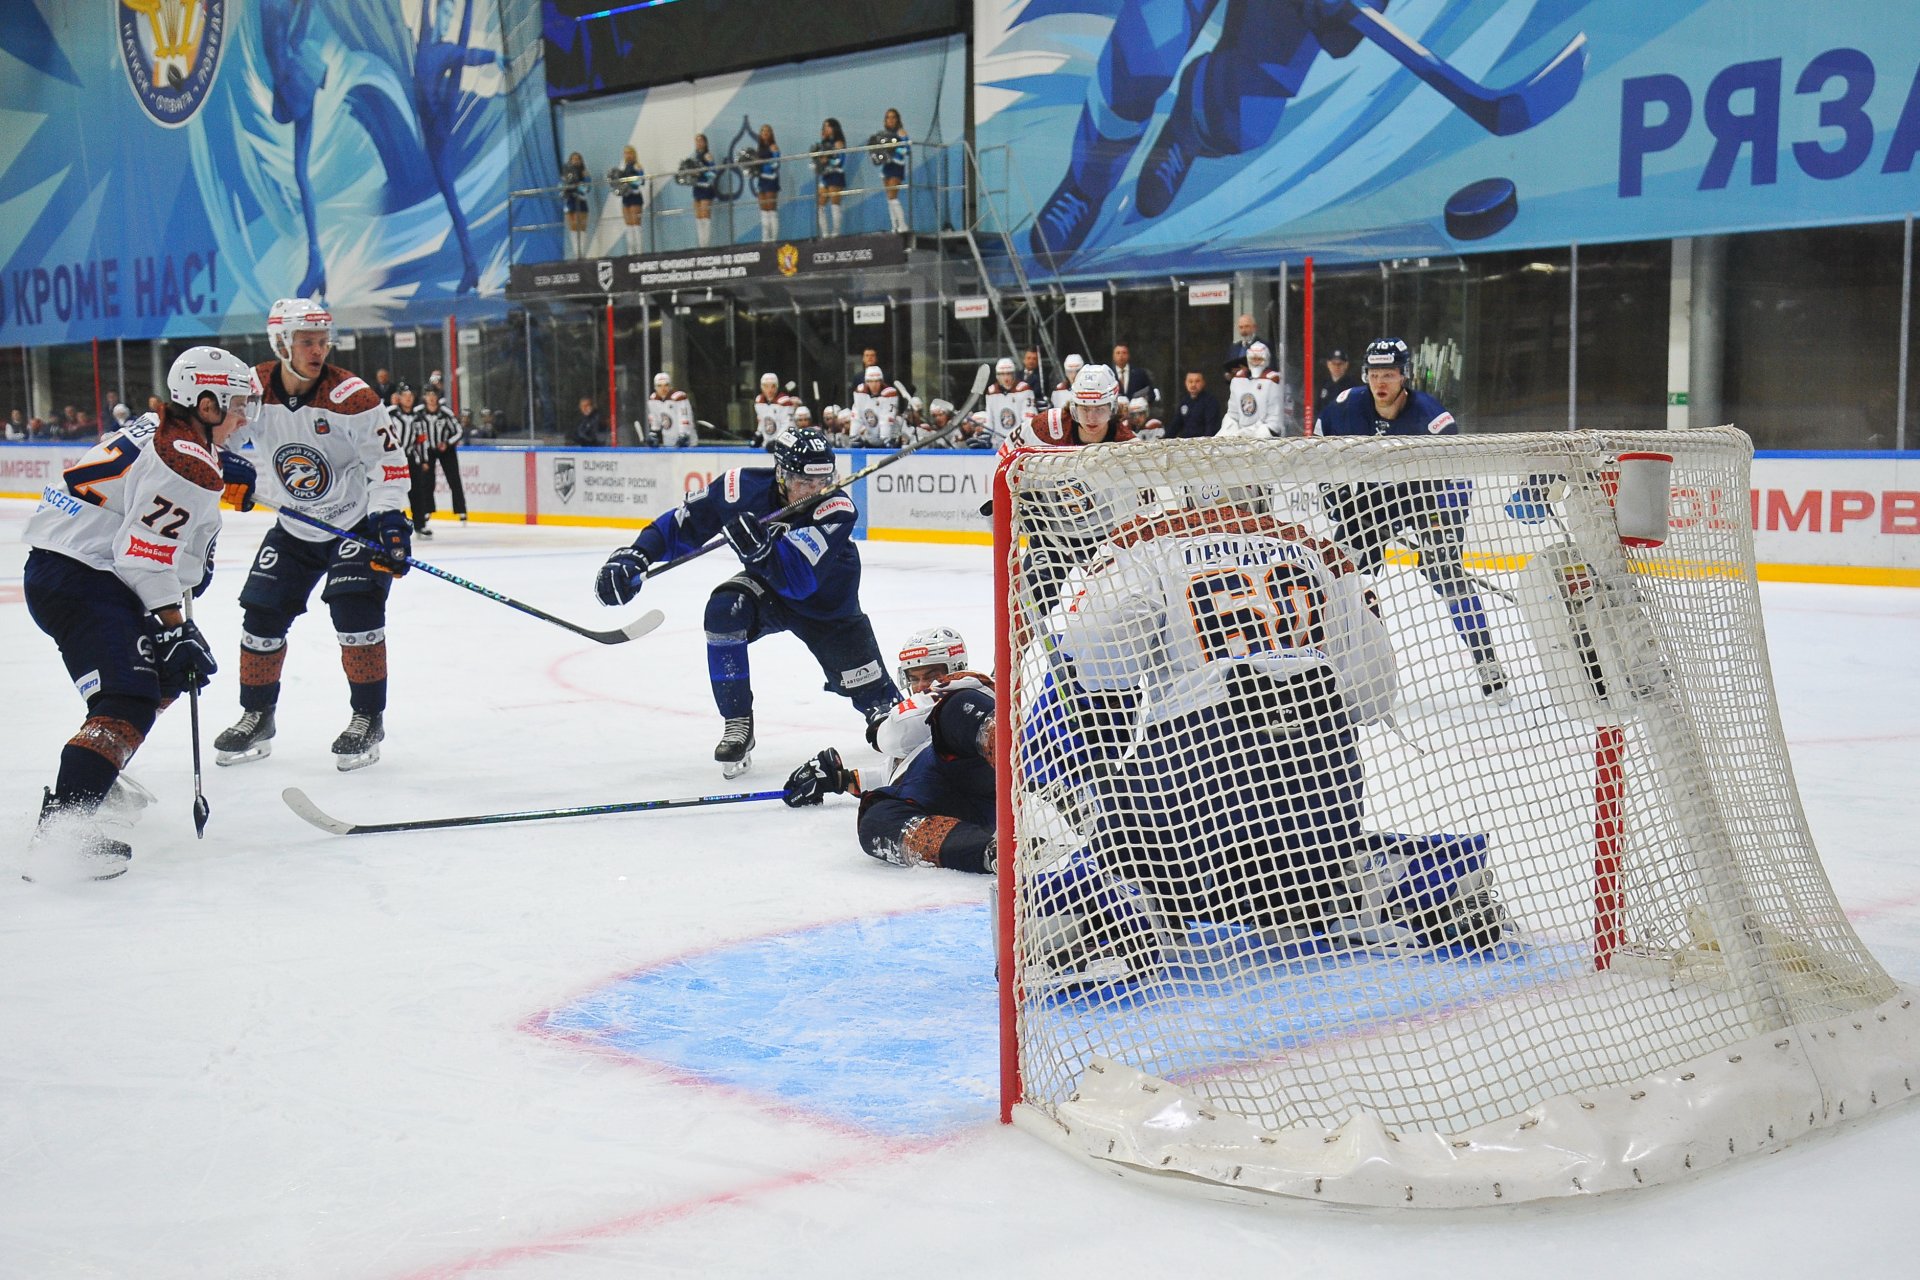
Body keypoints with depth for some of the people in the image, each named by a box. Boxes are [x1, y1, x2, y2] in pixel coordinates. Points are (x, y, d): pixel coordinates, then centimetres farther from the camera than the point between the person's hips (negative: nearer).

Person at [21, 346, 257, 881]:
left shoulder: (159, 431, 14)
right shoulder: (190, 462, -17)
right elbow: (146, 558, -21)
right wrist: (175, 630, -16)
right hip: (77, 581, -11)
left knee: (169, 666, 24)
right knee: (128, 697, -22)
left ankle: (97, 776, 31)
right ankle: (61, 826, -35)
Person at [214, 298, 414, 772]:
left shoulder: (351, 396, -21)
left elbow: (387, 459, -18)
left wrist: (390, 519, -28)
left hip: (358, 522, -4)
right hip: (294, 528, 4)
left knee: (355, 607, -20)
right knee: (262, 613, 2)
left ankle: (369, 719, -5)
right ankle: (257, 718, 21)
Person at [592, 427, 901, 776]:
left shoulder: (837, 509, -34)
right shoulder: (745, 487, -25)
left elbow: (800, 579, -45)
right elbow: (682, 524, -14)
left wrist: (762, 549, -63)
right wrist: (636, 554, -26)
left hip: (827, 604, -2)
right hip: (767, 588, 2)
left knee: (872, 694, -3)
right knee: (723, 609, -29)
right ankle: (738, 726, -17)